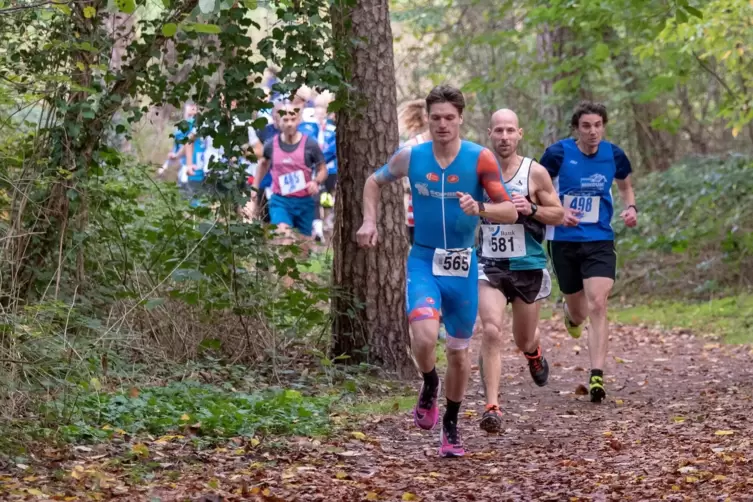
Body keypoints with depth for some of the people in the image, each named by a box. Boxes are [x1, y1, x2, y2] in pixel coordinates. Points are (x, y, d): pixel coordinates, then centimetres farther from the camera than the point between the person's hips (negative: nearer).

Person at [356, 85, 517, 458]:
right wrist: (369, 221, 1)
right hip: (423, 260, 0)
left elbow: (509, 212, -8)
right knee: (425, 336, -25)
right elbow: (374, 181, 16)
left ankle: (451, 426, 31)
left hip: (462, 264, 1)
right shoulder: (411, 157, -4)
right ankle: (429, 387, 8)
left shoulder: (480, 159, -9)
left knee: (459, 353, 10)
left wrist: (479, 209, -27)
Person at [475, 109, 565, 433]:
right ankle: (492, 407, -20)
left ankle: (534, 353, 54)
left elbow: (558, 215, 2)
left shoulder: (535, 172, -5)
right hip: (489, 265, 0)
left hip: (528, 266, 0)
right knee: (491, 331, -20)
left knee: (523, 341, 14)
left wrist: (531, 209, -16)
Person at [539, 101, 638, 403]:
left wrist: (630, 207, -1)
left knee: (597, 305, -17)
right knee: (578, 313, 12)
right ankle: (570, 312, 53)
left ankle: (597, 378, -17)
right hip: (564, 241, 0)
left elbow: (625, 185, 19)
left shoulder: (613, 155, -2)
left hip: (599, 241, 0)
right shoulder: (558, 154, -10)